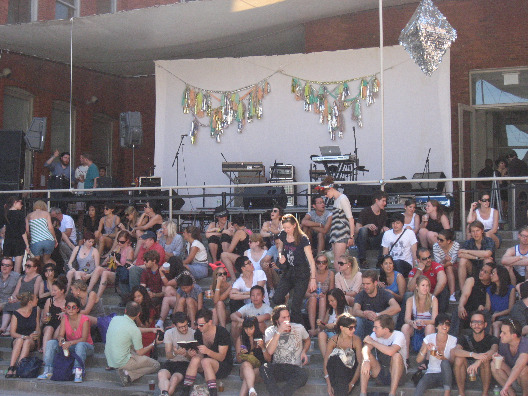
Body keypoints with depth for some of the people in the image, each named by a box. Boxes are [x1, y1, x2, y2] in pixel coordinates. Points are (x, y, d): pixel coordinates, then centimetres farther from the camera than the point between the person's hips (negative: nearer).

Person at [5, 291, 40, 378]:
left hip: (32, 341, 1)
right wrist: (26, 336, -21)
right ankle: (11, 368, -45)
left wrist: (37, 335, -9)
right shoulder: (16, 314, -2)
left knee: (27, 342, -34)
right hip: (17, 340, -1)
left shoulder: (36, 310, 7)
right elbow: (13, 333, -7)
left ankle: (17, 369, -46)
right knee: (19, 340, -36)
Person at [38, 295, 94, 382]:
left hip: (86, 346, -5)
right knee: (51, 343, -14)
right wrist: (61, 339, -29)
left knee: (80, 345, -39)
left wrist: (70, 343, -36)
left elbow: (84, 339, -21)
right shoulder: (65, 318, -1)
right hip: (69, 346, 5)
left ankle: (78, 374, -43)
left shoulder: (84, 319, -15)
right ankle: (48, 371, -18)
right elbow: (60, 335, -4)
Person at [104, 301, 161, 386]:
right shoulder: (134, 330, -19)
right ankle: (129, 374, -10)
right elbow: (140, 353, -8)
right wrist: (154, 344, 8)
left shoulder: (114, 319, 0)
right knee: (156, 365, 4)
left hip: (109, 360, 7)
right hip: (122, 362, -7)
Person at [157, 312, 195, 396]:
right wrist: (175, 353, -26)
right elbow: (168, 355, -2)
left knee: (175, 378, -35)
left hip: (185, 362, -1)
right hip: (171, 361, 2)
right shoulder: (169, 333, 4)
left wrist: (186, 354, -24)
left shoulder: (194, 334, -1)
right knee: (161, 374, -33)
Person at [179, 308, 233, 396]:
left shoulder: (222, 333, -14)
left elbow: (221, 357, -18)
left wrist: (208, 351, -37)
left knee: (205, 361, -34)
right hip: (206, 366, 4)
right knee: (195, 359, -28)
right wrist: (194, 354, -22)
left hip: (224, 367, -4)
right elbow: (201, 355, 2)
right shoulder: (198, 334, 2)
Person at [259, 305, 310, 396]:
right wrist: (279, 332, -18)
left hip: (295, 368, 0)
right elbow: (269, 351, -13)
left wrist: (304, 352, 8)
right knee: (264, 368, -34)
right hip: (277, 367, 0)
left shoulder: (299, 328, 9)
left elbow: (307, 340, 30)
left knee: (303, 374, -35)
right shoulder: (270, 331, 4)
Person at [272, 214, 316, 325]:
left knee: (295, 306, -10)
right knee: (276, 299, -9)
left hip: (302, 274, -5)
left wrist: (313, 279, -19)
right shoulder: (283, 235, 1)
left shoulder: (302, 239, -15)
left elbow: (311, 260, -14)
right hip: (288, 271, 5)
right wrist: (280, 256, -1)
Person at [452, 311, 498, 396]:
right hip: (467, 372, 1)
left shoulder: (492, 339, -8)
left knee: (485, 359, -30)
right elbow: (455, 351, -25)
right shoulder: (465, 339, -4)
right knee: (459, 358, -25)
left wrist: (478, 361, -50)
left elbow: (494, 351, -31)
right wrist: (473, 355, -43)